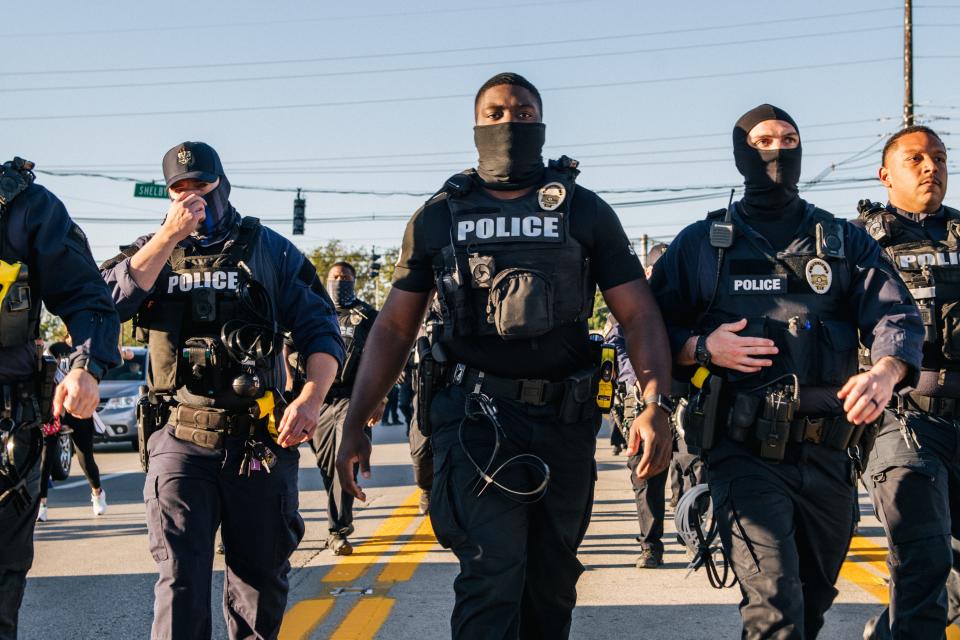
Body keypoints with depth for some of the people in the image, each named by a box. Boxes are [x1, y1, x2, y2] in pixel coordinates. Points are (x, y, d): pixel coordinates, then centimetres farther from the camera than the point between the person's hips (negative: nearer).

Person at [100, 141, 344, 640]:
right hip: (181, 439, 0)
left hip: (259, 442, 0)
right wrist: (170, 236, -11)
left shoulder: (270, 250, 10)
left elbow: (321, 331, 4)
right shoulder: (154, 250, 14)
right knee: (181, 583, -5)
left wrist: (311, 397, -13)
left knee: (261, 579, 9)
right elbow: (110, 302, -7)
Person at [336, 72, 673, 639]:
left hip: (565, 420, 2)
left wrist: (656, 404, -15)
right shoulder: (438, 217, 7)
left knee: (552, 582, 13)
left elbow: (638, 313, 0)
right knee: (492, 576, -14)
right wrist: (356, 425, 0)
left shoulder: (586, 211, 6)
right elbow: (395, 326, 8)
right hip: (476, 417, -2)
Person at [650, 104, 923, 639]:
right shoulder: (701, 244, 8)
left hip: (828, 456, 4)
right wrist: (702, 347, -13)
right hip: (746, 454, -3)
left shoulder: (845, 241, 12)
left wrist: (885, 372, -22)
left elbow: (899, 316, -1)